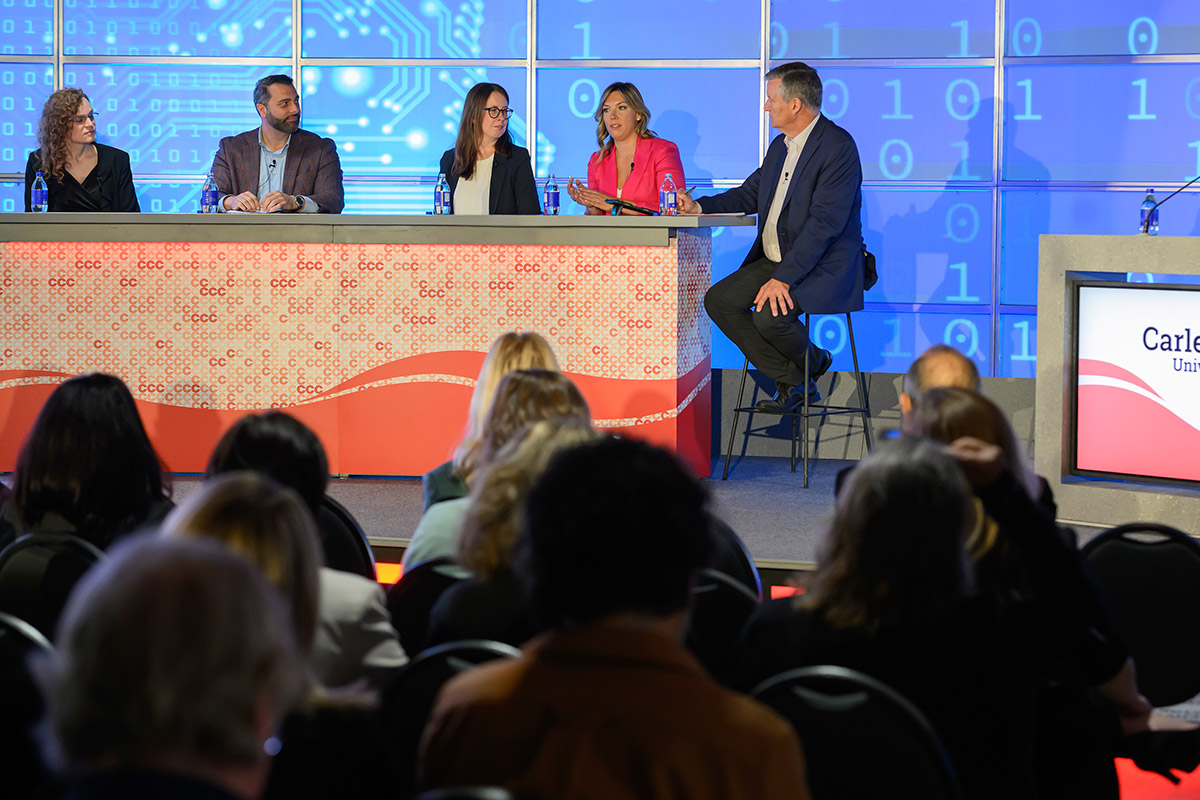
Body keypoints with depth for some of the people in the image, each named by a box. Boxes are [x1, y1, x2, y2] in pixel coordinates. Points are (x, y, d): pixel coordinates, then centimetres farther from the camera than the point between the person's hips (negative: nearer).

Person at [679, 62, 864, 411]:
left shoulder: (838, 146, -17)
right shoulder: (780, 146, 13)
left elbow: (824, 222, -23)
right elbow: (750, 194, 26)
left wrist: (783, 278, -28)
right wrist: (698, 207, 10)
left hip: (822, 266, -9)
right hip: (774, 261, 9)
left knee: (770, 315, -30)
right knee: (719, 300, -7)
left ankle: (813, 361, 5)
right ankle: (792, 382, -2)